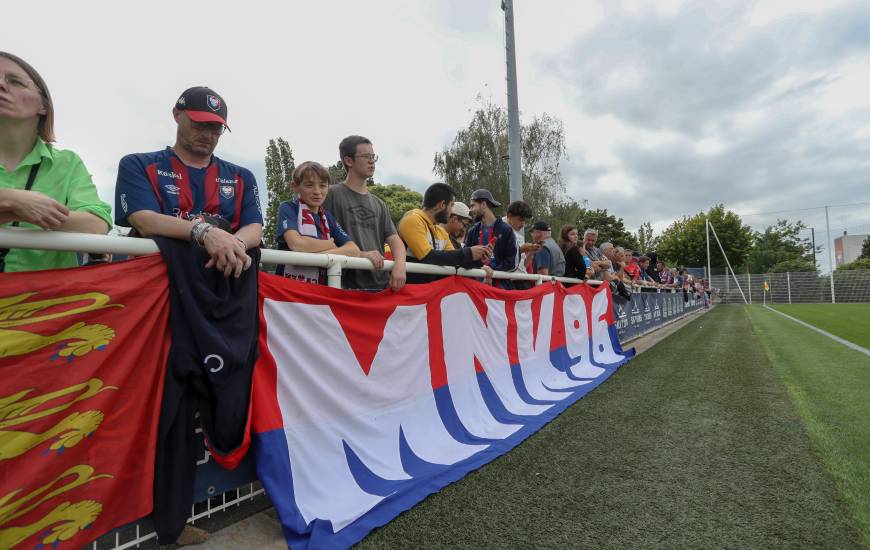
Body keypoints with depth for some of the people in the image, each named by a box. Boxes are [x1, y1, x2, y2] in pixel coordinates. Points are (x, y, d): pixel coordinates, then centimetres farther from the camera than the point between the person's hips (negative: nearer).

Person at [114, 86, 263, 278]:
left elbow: (254, 229, 4)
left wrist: (235, 244, -20)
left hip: (228, 272, 2)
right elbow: (145, 222, -5)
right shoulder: (137, 166, 13)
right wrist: (204, 232, -23)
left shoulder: (242, 176, 18)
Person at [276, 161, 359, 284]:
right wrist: (331, 243, -3)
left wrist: (325, 254, -15)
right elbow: (296, 244, -17)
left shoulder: (327, 217, 13)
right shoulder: (287, 208, 1)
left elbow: (354, 250, 1)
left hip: (321, 286, 4)